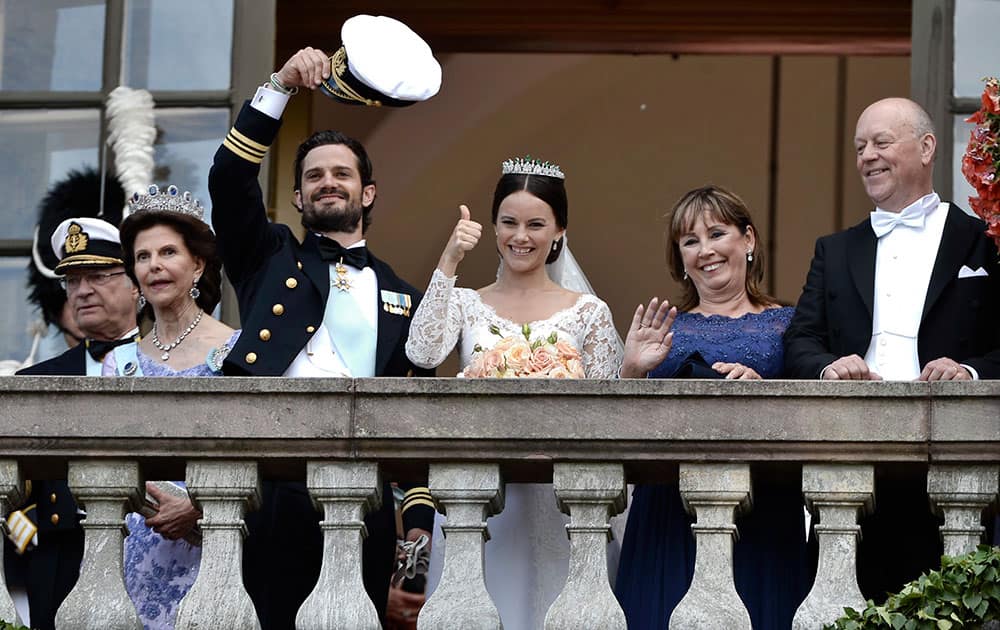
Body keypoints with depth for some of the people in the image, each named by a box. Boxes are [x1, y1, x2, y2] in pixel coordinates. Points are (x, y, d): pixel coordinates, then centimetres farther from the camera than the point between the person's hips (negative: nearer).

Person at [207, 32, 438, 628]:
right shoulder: (271, 261, 18)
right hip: (274, 491, -1)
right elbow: (230, 179, 1)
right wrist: (281, 86, -6)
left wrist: (419, 521, 6)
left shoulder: (403, 298, 20)